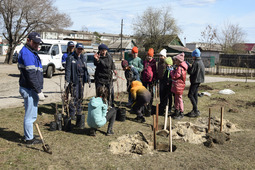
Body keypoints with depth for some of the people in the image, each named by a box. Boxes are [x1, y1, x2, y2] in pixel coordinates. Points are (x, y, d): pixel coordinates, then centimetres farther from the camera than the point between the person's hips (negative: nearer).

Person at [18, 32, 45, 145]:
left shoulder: (32, 52, 16)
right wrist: (39, 91, -22)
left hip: (32, 89, 10)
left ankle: (29, 136, 31)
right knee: (30, 115, -1)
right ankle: (29, 139, 10)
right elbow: (31, 75, -23)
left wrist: (39, 90, 21)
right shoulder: (26, 53, -17)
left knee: (31, 114, 19)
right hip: (29, 89, -10)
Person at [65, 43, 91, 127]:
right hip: (74, 79, -6)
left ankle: (79, 113, 20)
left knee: (81, 96, 9)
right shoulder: (70, 58, -3)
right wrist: (67, 80, -15)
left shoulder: (83, 58, 15)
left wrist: (88, 80, 15)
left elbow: (86, 69, 19)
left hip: (82, 79, 6)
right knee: (74, 96, -10)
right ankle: (72, 113, -4)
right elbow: (68, 70, -8)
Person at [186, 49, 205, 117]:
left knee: (190, 95, -8)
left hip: (195, 81, -10)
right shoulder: (201, 62, 13)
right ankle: (195, 110, 17)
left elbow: (191, 72, -18)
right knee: (195, 95, 13)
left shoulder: (196, 63, -18)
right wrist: (190, 66, 10)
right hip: (198, 80, 10)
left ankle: (196, 111, -8)